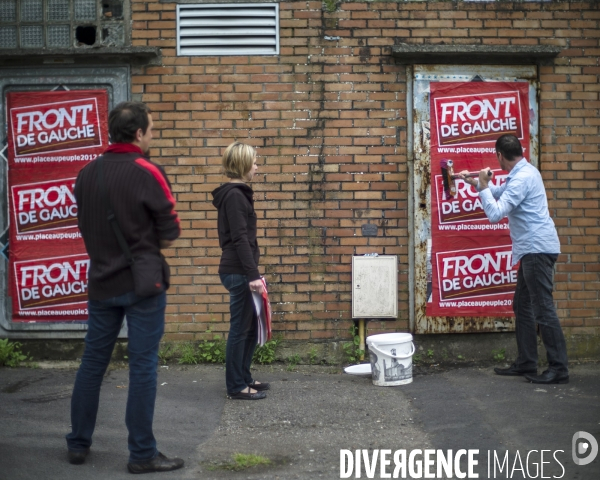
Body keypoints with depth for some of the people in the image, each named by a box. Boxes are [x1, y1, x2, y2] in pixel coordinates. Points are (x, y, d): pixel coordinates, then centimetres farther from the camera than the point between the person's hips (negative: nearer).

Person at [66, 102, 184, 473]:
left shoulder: (87, 173, 4)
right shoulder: (147, 173, -13)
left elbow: (87, 226, 12)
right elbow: (170, 234, -9)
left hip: (102, 281, 6)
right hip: (142, 283, -6)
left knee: (93, 362, 14)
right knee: (143, 366, 1)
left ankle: (79, 444, 24)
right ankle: (142, 454, 8)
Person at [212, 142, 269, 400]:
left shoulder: (235, 193, 16)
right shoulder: (235, 195, -15)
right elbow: (240, 239, -21)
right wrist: (252, 274, -23)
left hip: (238, 270, 10)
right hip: (239, 272, -10)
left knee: (249, 327, 16)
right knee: (240, 329, -2)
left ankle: (243, 378, 25)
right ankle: (236, 387, 6)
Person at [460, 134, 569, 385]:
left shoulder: (521, 178, -17)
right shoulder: (524, 172, 14)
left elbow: (495, 214, -23)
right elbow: (501, 193, 32)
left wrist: (483, 186, -12)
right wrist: (473, 182, 30)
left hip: (537, 249, -11)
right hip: (532, 249, 11)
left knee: (543, 309, -9)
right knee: (522, 306, 14)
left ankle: (559, 369, -6)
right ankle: (526, 363, 19)